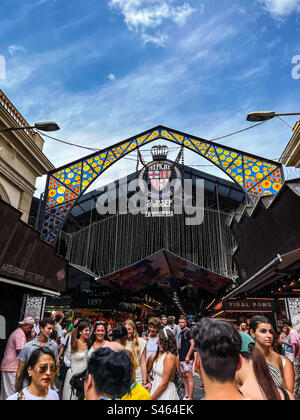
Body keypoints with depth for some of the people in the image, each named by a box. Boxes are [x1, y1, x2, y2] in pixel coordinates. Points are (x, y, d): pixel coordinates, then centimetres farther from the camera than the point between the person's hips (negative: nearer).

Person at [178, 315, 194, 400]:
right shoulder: (180, 333, 16)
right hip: (181, 358, 9)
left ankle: (190, 397, -1)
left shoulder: (187, 332, -10)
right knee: (183, 376, 13)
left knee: (189, 376, -6)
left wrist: (188, 356, -20)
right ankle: (186, 395, 22)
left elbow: (192, 344, -18)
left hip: (187, 359, -9)